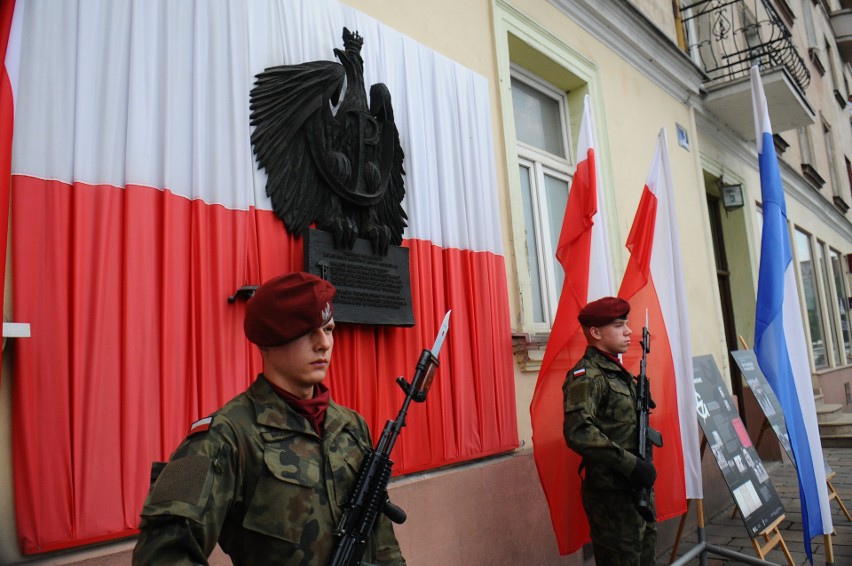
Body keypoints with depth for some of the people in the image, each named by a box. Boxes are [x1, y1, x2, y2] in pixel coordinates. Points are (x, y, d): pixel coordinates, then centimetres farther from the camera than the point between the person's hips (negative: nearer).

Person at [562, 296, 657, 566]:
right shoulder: (586, 375, -16)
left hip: (636, 488, 9)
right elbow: (578, 433, -30)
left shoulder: (618, 371, 13)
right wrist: (631, 464, -28)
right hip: (611, 492, -9)